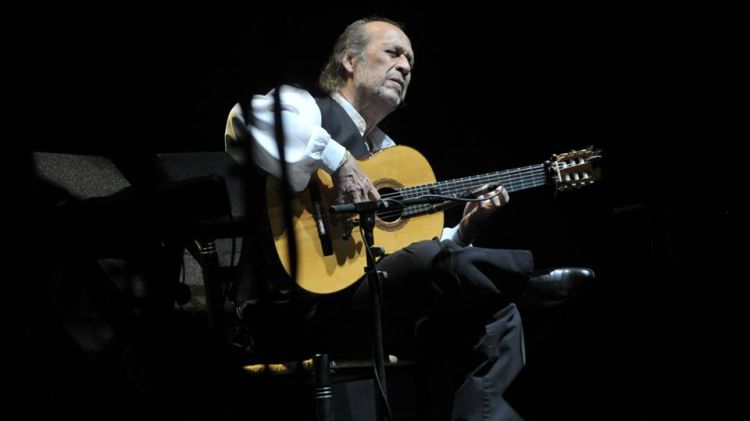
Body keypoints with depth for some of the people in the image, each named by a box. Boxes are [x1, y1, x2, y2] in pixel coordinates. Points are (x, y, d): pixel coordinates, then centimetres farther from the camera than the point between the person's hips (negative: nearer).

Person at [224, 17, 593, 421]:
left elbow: (409, 245, 25)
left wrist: (463, 231, 8)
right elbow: (248, 117, -23)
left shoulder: (388, 152, 26)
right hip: (312, 300, -9)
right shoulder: (312, 110, 2)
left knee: (494, 315, -5)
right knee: (433, 265, -30)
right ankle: (535, 280, -6)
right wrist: (337, 160, -23)